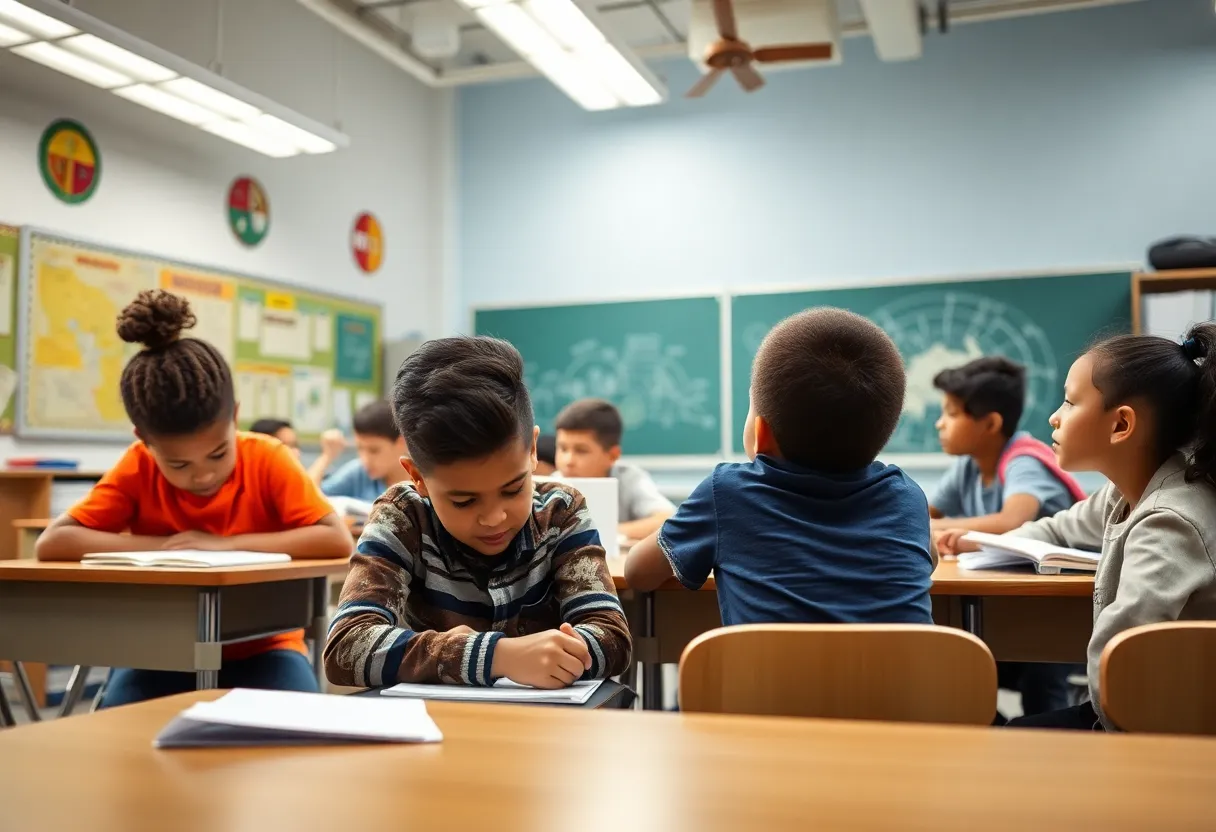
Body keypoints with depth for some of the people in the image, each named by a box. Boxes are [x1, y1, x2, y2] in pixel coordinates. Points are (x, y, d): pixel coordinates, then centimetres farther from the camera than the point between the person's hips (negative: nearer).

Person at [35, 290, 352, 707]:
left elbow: (338, 540, -25)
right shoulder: (138, 467, -9)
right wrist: (163, 546, -23)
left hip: (260, 649, -1)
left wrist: (228, 544, -26)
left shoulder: (267, 459, -15)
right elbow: (52, 544, -17)